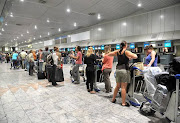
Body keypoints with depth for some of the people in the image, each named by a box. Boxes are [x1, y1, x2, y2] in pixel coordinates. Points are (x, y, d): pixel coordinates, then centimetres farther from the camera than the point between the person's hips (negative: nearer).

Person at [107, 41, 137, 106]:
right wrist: (130, 57, 2)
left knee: (117, 86, 18)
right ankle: (123, 103, 10)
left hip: (118, 69, 6)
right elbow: (135, 56, -17)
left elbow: (108, 54, 18)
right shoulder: (126, 52, -7)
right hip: (124, 70, -6)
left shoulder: (117, 52, 8)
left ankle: (113, 99, 30)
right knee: (123, 87, 1)